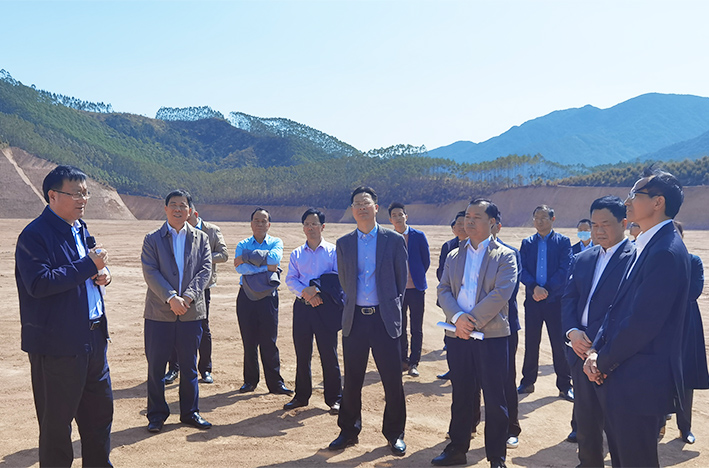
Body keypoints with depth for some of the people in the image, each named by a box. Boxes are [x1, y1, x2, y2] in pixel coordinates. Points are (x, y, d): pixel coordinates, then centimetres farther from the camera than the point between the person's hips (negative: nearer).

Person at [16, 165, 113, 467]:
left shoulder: (80, 228, 13)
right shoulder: (35, 235, -14)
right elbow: (39, 284, -26)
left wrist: (100, 274, 2)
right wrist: (88, 265, -23)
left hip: (92, 337, 9)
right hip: (57, 342, -8)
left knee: (100, 409, 18)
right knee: (57, 419, 5)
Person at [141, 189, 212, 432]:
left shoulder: (201, 238, 8)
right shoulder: (152, 239, 2)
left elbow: (205, 270, -1)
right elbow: (151, 273, -8)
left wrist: (188, 297, -15)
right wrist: (171, 298, -19)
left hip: (192, 312, 2)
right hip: (159, 313, -2)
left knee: (189, 366, 11)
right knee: (156, 366, 6)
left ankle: (190, 412, 24)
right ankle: (157, 414, 20)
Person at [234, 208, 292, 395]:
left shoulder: (276, 243, 7)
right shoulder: (243, 244, 9)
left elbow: (273, 257, -17)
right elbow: (240, 268, -10)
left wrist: (247, 256, -13)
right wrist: (266, 267, -15)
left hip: (268, 297, -1)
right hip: (246, 297, 1)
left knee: (269, 341, -1)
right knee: (249, 341, 5)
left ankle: (275, 383, 6)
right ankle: (250, 380, 18)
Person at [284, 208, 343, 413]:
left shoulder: (333, 251, 3)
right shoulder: (296, 254, 13)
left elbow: (339, 278, -3)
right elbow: (290, 279, 5)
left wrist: (317, 289, -15)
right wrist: (305, 292, -13)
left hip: (325, 306, -3)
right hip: (302, 305, 3)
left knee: (328, 353, -2)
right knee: (302, 353, 9)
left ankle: (334, 398, 9)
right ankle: (301, 396, 22)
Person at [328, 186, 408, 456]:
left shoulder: (394, 240, 1)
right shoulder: (343, 244, 8)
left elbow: (402, 280, 7)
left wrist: (392, 307, 9)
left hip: (385, 318, -2)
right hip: (354, 319, 2)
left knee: (392, 380, 3)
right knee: (352, 381, 10)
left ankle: (395, 434, 19)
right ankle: (349, 431, 25)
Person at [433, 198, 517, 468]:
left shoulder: (504, 256, -1)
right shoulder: (453, 256, 12)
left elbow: (501, 293, -13)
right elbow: (443, 291, 4)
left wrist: (472, 321, -17)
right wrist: (457, 317, -15)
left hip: (492, 335, -4)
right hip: (457, 335, 4)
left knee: (495, 399, 3)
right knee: (460, 395, 14)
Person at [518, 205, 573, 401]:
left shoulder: (563, 242, 2)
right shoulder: (527, 243, 9)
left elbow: (565, 269, -8)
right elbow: (522, 269, 1)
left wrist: (547, 289, -16)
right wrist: (534, 287, -16)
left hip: (555, 299, -2)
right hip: (533, 299, 3)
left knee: (559, 343, 1)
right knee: (531, 342, 8)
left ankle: (564, 385, 12)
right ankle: (527, 382, 20)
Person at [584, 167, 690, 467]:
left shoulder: (666, 251, -19)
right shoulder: (647, 246, 12)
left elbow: (643, 322, -23)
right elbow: (618, 307, 13)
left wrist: (604, 363, -11)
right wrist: (596, 350, 1)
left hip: (639, 382, -9)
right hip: (622, 379, 9)